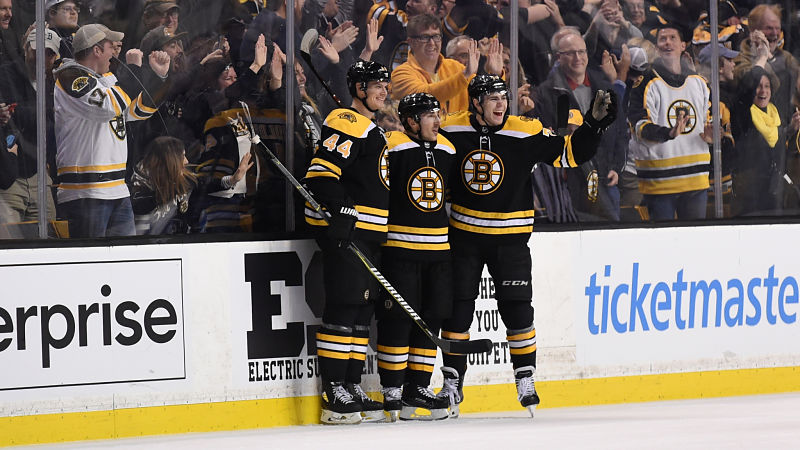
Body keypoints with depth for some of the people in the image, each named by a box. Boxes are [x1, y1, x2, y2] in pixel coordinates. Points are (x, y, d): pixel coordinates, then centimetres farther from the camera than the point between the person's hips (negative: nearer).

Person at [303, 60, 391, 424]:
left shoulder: (376, 132, 23)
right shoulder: (346, 123, -10)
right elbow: (321, 171, -19)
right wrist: (341, 211, -25)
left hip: (370, 234, 10)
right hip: (345, 230, -10)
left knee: (362, 310, 11)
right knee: (343, 308, -11)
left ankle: (352, 387, 16)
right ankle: (334, 394, -11)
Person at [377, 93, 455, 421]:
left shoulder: (447, 151, 12)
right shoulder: (393, 148, -11)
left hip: (437, 247, 7)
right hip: (399, 246, -7)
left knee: (432, 317, 7)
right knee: (398, 317, -7)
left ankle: (417, 388, 15)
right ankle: (391, 391, -1)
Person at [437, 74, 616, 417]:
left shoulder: (527, 133, -9)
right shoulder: (451, 131, -5)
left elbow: (569, 153, -8)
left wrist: (594, 123, -20)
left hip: (509, 237, -1)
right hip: (463, 234, 1)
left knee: (517, 309, -4)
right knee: (457, 309, 2)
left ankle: (525, 381, 8)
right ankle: (452, 385, 12)